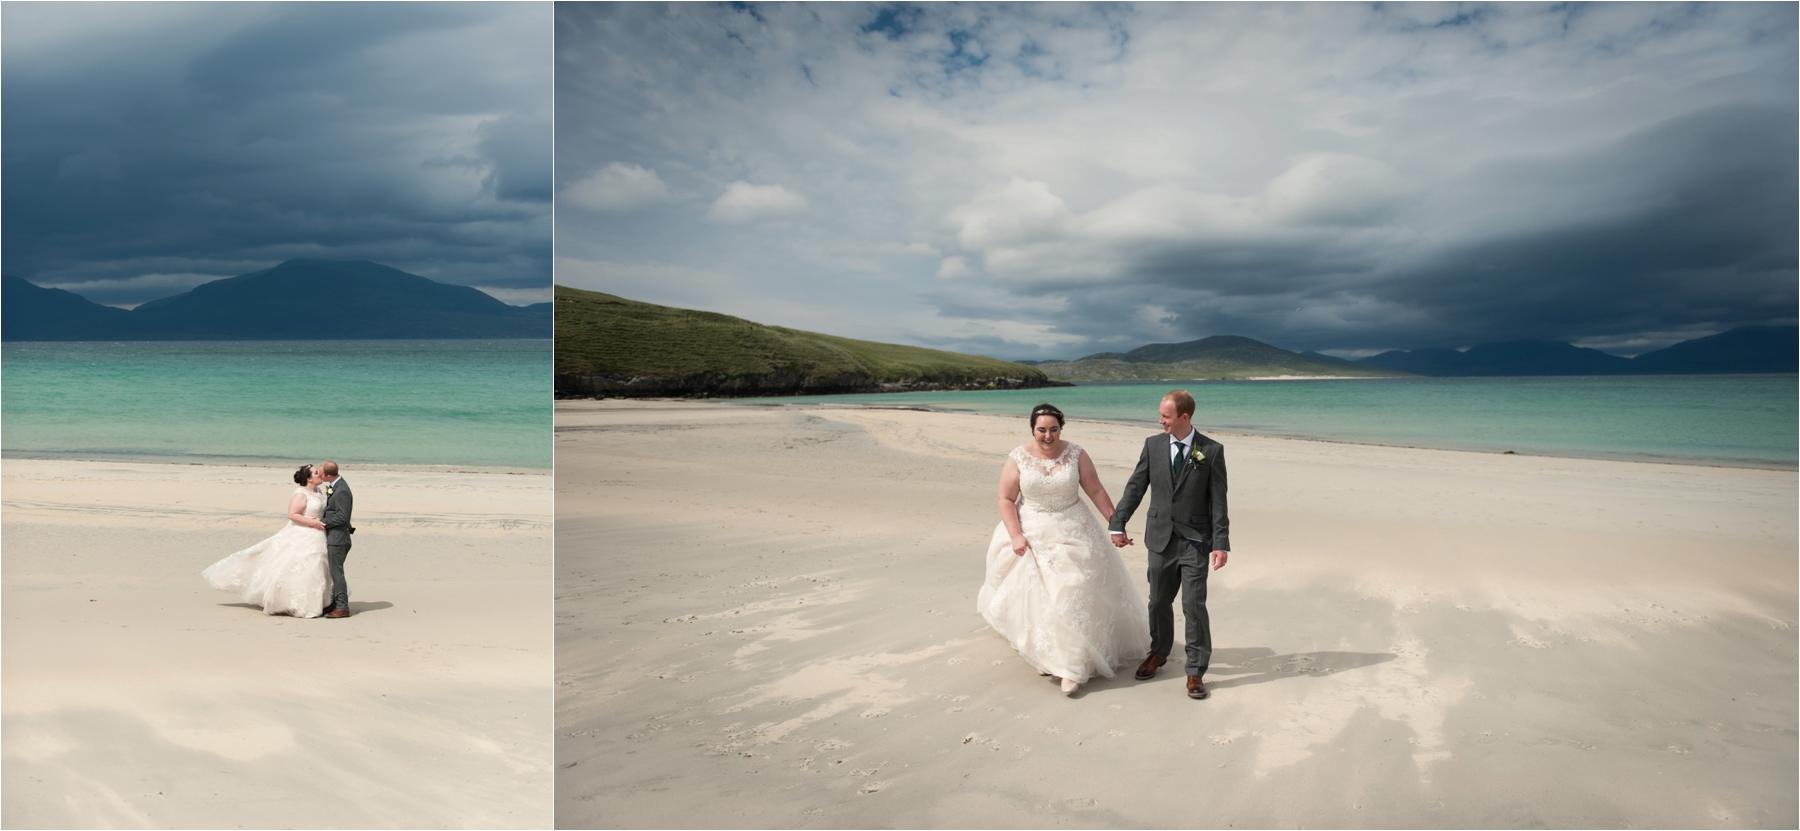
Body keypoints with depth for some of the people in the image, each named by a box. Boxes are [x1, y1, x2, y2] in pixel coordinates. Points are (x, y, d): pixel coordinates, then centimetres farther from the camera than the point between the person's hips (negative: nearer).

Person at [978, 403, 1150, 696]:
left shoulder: (1076, 454, -6)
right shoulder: (1017, 458, -7)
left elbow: (1096, 491, 0)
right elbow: (1006, 499, -5)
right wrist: (1015, 535, -13)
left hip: (1072, 534, 0)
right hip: (1032, 536, 0)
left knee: (1073, 595, -3)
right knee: (1035, 597, 7)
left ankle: (1072, 666, 3)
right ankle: (1045, 655, 28)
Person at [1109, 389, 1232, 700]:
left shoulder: (1212, 451, -7)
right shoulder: (1153, 445, 1)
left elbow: (1218, 500, -7)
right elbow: (1135, 486, 5)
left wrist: (1221, 544, -11)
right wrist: (1118, 524, 2)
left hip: (1195, 542, -3)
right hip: (1160, 538, 3)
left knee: (1194, 605, -5)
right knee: (1159, 601, 14)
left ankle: (1195, 671, 9)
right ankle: (1158, 653, 36)